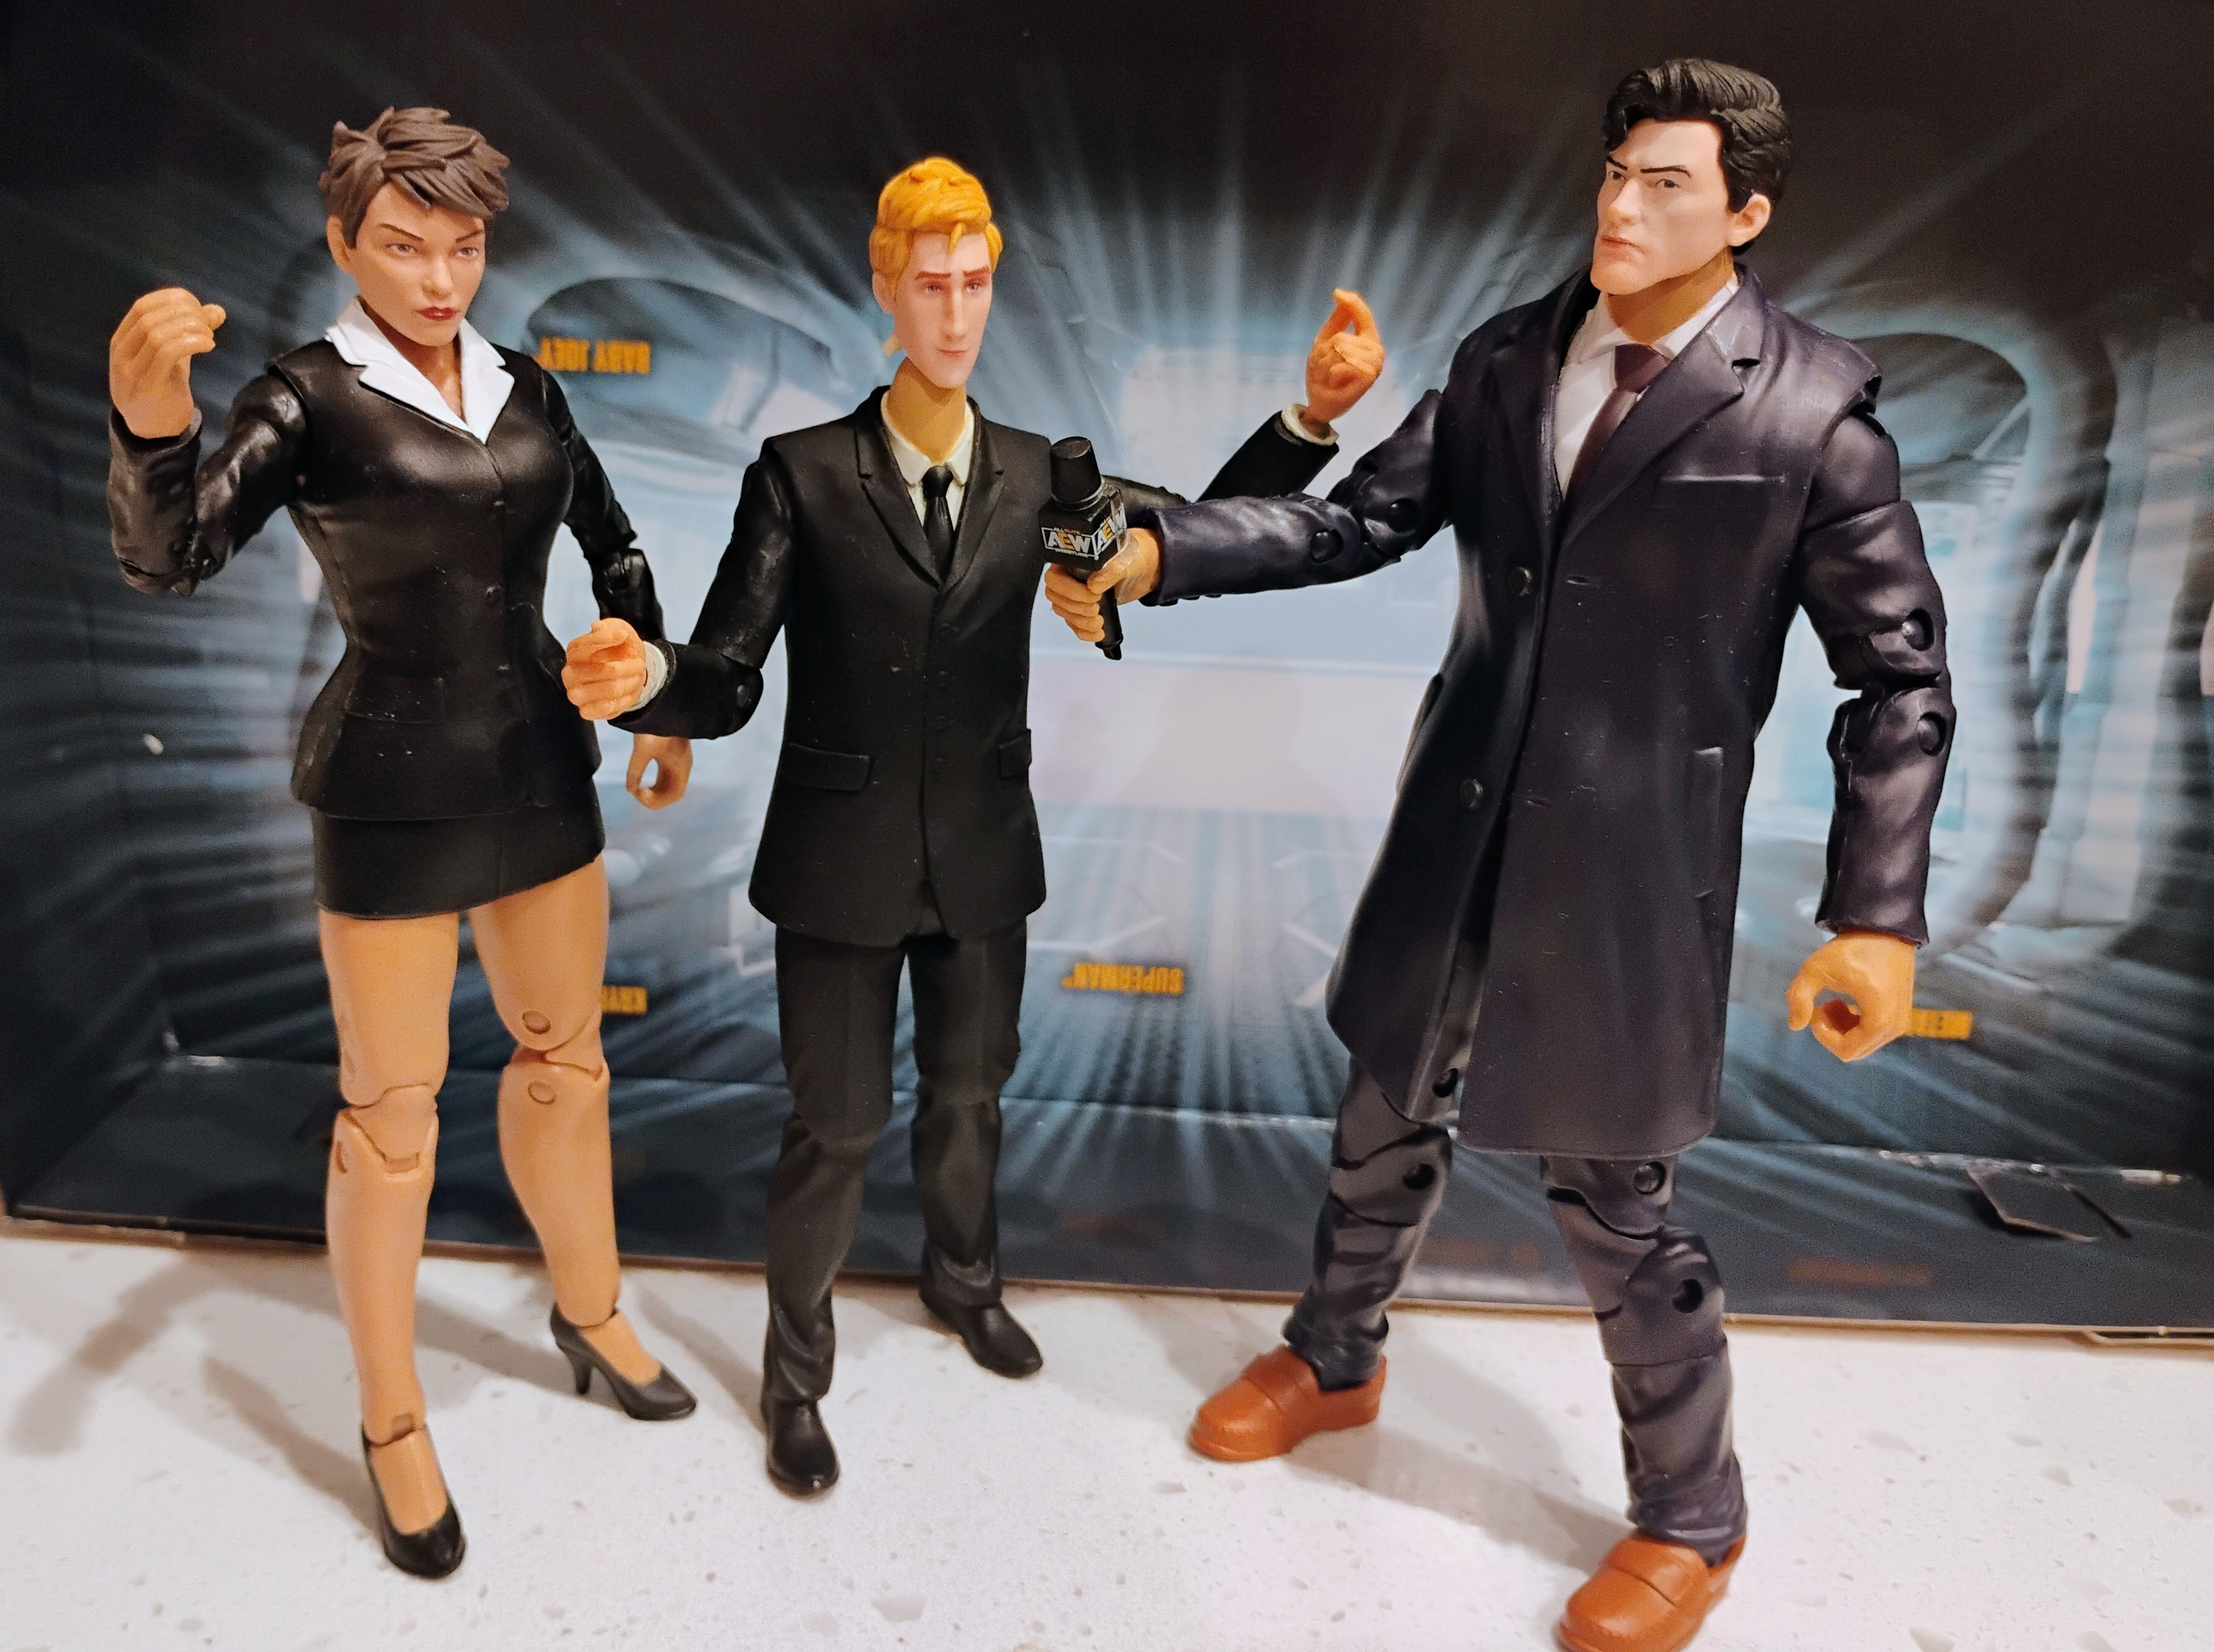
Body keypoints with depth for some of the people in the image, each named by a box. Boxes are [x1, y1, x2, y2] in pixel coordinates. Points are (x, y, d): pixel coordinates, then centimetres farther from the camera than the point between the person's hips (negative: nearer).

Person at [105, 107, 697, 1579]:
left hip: (542, 764, 6)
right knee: (394, 1111, 5)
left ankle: (591, 1315, 38)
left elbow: (614, 546, 16)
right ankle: (393, 1422, 25)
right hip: (397, 786, -5)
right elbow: (170, 558, -21)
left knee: (566, 1055, 16)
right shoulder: (311, 398, -9)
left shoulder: (525, 389, 6)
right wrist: (152, 423, -41)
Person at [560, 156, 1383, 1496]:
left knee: (970, 1093, 23)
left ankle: (964, 1277, 53)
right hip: (843, 861, -3)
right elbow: (730, 682, -13)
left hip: (983, 856, 3)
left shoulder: (1037, 476, 0)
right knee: (838, 1127, 9)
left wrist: (1314, 416, -17)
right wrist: (649, 679, -36)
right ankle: (798, 1372, 36)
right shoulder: (803, 475, -10)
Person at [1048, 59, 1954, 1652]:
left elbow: (1902, 678, -6)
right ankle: (1336, 1357, 49)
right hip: (1454, 832, 5)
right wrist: (1162, 550, -10)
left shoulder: (1812, 410, -9)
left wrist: (1879, 917, -12)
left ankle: (1692, 1519, 35)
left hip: (1634, 861, -5)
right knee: (1389, 1113, 20)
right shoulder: (1509, 358, 4)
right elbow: (1361, 520, 2)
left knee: (1614, 1197, 6)